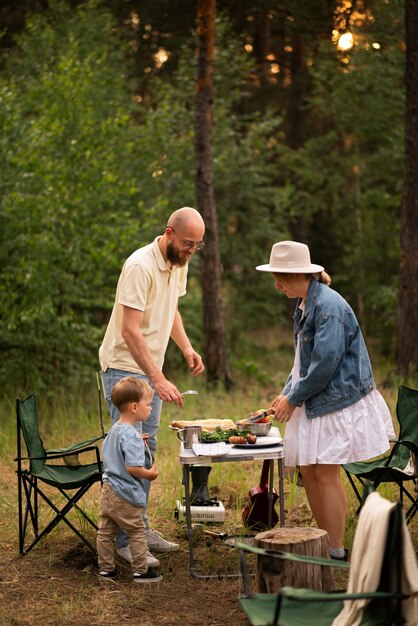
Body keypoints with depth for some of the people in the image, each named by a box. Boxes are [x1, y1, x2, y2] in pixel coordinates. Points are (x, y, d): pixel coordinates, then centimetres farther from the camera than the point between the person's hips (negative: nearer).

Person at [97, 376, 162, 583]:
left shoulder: (113, 430, 8)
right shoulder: (132, 436, -23)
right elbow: (132, 467, -29)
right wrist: (149, 474, -12)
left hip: (108, 490, 9)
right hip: (125, 496, -9)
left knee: (105, 532, 14)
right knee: (137, 532, 5)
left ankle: (105, 568, 24)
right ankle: (141, 571, 12)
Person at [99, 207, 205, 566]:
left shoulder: (180, 264, 5)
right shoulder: (140, 267, -23)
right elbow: (130, 330, -27)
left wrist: (186, 348, 6)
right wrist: (159, 381, -31)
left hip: (151, 369, 9)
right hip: (124, 367, -9)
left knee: (147, 451, 12)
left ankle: (140, 528, 20)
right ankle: (125, 539, -5)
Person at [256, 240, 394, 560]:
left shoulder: (328, 306, -19)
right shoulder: (304, 304, 12)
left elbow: (326, 363, -22)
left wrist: (293, 398, -13)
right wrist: (287, 392, 7)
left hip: (338, 400, -9)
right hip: (315, 402, 9)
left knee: (325, 473, -6)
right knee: (309, 472, 9)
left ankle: (337, 553, 3)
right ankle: (326, 543, 20)